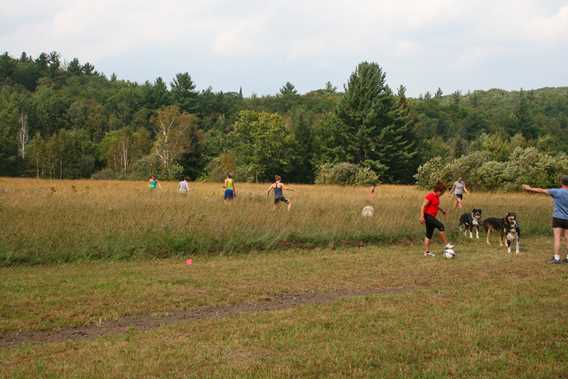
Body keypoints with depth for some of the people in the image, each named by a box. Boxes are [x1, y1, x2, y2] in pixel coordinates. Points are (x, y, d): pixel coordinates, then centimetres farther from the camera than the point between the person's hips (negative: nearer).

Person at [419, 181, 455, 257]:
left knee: (429, 234, 10)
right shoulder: (430, 196, -17)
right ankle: (446, 244, -15)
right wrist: (422, 216, -28)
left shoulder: (436, 196, 12)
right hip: (428, 216, -10)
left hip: (432, 217, 10)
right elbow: (423, 206, -21)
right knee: (441, 226, -21)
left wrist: (442, 210, 31)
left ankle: (426, 252, 13)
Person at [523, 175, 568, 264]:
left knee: (557, 238, -5)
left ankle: (556, 258, -7)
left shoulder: (557, 192, -10)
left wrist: (530, 188, 9)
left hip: (558, 218, -5)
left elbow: (541, 191, -2)